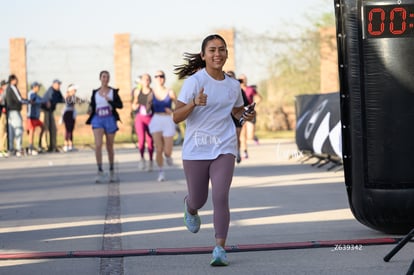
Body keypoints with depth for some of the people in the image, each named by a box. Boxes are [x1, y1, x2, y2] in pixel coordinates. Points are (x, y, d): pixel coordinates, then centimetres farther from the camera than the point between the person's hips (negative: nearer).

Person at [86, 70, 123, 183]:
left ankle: (112, 171, 24)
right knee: (98, 145, -17)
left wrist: (110, 101, -20)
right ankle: (100, 172, -17)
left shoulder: (113, 92, 4)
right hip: (97, 120, 0)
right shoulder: (95, 92, 9)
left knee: (110, 147, 9)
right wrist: (90, 110, -6)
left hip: (110, 120, 0)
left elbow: (120, 105, -4)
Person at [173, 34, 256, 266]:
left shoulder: (233, 85, 5)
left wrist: (246, 115, 1)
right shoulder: (194, 81, -8)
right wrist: (194, 103, -30)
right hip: (196, 149, -2)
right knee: (198, 200, 11)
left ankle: (220, 248, -10)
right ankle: (191, 209, 49)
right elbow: (176, 117, -12)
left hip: (224, 149, 2)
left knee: (221, 197, -14)